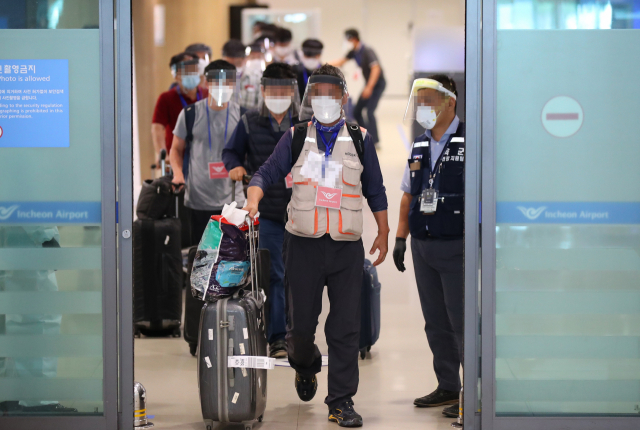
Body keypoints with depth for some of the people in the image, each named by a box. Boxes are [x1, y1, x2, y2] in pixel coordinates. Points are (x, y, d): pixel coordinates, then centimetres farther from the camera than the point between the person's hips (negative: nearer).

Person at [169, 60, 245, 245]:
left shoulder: (241, 115, 4)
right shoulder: (191, 114, 2)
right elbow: (177, 148, 11)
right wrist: (178, 173, -8)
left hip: (233, 199, 1)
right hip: (199, 200, -1)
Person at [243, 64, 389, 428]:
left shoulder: (360, 139, 8)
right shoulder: (296, 137, 6)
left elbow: (375, 190, 14)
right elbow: (267, 173, 2)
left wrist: (383, 234, 13)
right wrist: (253, 200, -17)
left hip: (347, 246, 0)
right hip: (304, 244, 0)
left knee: (346, 327, -3)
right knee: (301, 323, 4)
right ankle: (305, 365, 38)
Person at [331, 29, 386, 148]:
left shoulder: (366, 51, -21)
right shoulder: (354, 52, 5)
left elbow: (376, 69, -27)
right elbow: (341, 62, 14)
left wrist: (369, 87, -31)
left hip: (378, 84, -9)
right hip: (369, 84, 9)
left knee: (370, 111, -17)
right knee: (356, 111, 9)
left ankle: (375, 141, -14)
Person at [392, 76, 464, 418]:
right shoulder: (419, 146, 14)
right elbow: (408, 195, 20)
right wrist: (400, 237, 14)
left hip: (456, 248, -7)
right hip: (423, 248, 7)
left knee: (462, 322, -6)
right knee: (436, 323, 12)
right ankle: (447, 387, 21)